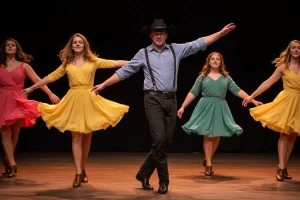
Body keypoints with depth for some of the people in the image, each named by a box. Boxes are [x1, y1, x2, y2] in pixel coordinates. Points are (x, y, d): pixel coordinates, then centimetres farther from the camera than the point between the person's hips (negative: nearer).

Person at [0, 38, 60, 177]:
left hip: (18, 101, 0)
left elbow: (38, 81, 1)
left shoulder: (24, 65, 7)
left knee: (15, 134, 6)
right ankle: (12, 164, -4)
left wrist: (50, 94, -7)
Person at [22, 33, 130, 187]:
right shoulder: (67, 64, 10)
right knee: (76, 137, -3)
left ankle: (83, 170, 22)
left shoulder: (93, 61, 6)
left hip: (89, 100, 0)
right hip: (74, 101, 0)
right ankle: (78, 173, -3)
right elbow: (51, 77, 16)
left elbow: (114, 63, 1)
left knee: (87, 137, 7)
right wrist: (32, 88, 19)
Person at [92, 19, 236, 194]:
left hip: (171, 100, 3)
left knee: (166, 142, 7)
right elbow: (125, 71, 8)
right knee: (159, 140, -11)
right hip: (153, 99, -3)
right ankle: (164, 180, 3)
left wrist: (221, 33, -2)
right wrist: (104, 84, 5)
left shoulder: (176, 49, 9)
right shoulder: (143, 53, 5)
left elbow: (199, 43, 5)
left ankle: (144, 173, 24)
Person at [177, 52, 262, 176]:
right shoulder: (202, 77, 5)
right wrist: (183, 107, -1)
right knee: (208, 135, -5)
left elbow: (237, 91, 6)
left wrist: (253, 101, -1)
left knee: (217, 136, 2)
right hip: (206, 107, -2)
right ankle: (208, 165, 1)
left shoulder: (226, 78, 9)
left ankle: (207, 159, 22)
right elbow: (193, 93, 5)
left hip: (220, 108, 2)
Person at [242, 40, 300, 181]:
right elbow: (268, 83, -1)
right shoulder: (283, 67, 0)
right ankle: (281, 168, -9)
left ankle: (284, 168, 13)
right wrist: (251, 96, -6)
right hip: (287, 102, -3)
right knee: (284, 135, -8)